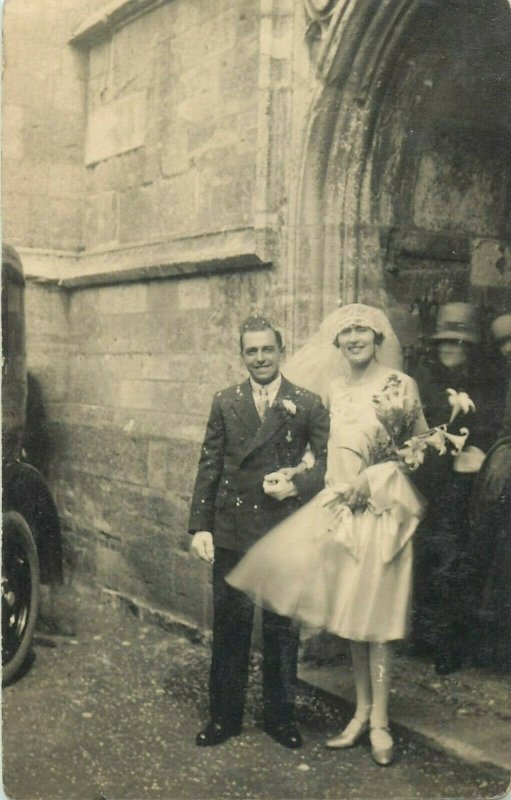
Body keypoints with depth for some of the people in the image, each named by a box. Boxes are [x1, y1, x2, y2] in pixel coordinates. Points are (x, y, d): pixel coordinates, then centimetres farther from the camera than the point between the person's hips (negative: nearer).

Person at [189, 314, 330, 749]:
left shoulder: (309, 404, 0)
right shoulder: (225, 403, 5)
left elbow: (329, 460, 0)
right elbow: (209, 467, 4)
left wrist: (299, 484, -17)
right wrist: (200, 526, -1)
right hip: (232, 531, 1)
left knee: (282, 627, 10)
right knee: (229, 626, 9)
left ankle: (280, 715, 27)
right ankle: (224, 716, 24)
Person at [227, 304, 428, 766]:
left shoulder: (400, 385, -7)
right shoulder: (334, 390, 7)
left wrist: (375, 478, -9)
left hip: (382, 511, -5)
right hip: (341, 509, 5)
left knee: (374, 616, 0)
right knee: (350, 614, 11)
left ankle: (379, 722, 14)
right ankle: (362, 713, 23)